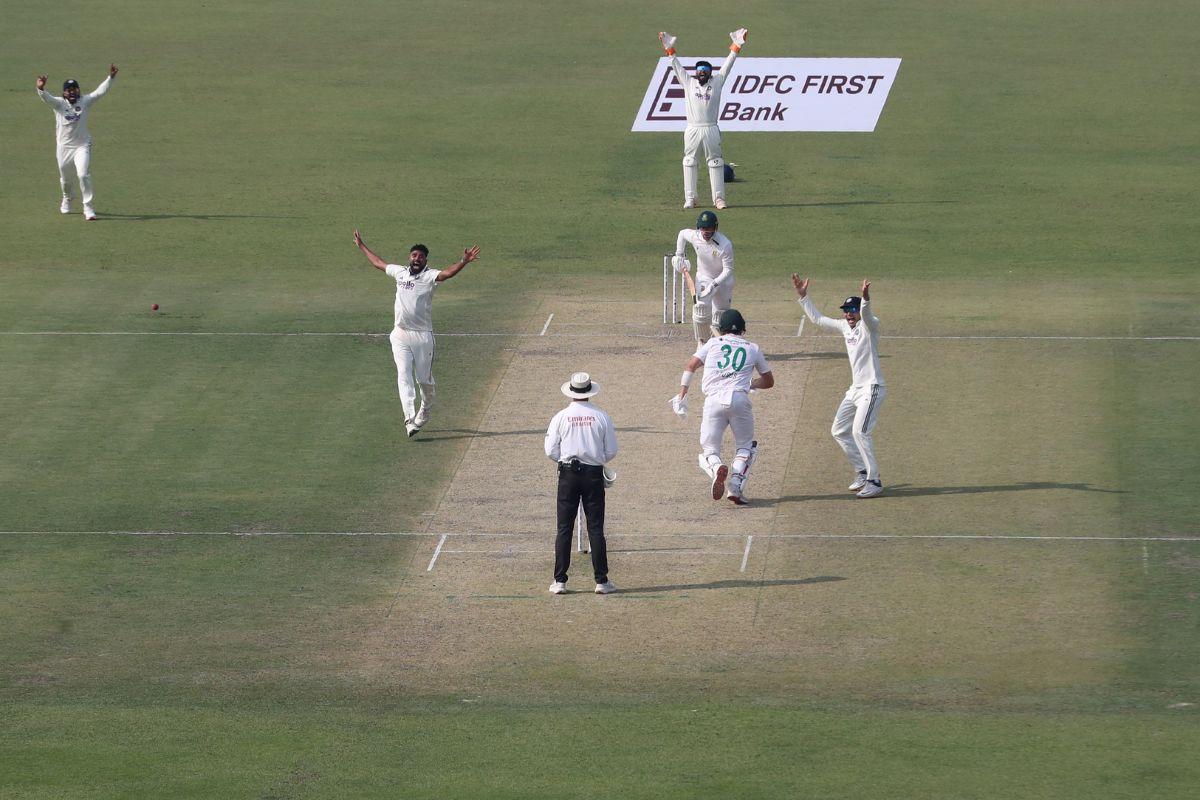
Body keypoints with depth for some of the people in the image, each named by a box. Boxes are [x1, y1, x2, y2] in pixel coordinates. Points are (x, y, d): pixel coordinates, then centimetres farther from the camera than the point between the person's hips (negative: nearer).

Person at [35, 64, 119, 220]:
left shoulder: (85, 101, -1)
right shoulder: (59, 103, -4)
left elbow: (101, 91, -10)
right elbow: (47, 98, -22)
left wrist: (111, 77, -25)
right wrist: (41, 89, -45)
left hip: (82, 145, -1)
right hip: (64, 147, 1)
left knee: (83, 175, -16)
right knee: (66, 178, 15)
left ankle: (88, 208, -10)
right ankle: (67, 199, 45)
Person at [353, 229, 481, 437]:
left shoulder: (429, 276, -5)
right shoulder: (400, 272, 9)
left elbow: (448, 273, -26)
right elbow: (378, 263, 27)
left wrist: (464, 262, -43)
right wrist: (361, 246, 36)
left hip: (423, 335, -3)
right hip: (400, 335, 3)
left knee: (425, 378, 7)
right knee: (404, 377, -9)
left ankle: (424, 412, 33)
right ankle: (410, 419, -16)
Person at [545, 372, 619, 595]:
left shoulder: (561, 417, -3)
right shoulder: (602, 417, -2)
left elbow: (551, 452, -2)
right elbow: (611, 452, 1)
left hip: (568, 474, 0)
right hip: (594, 475, 0)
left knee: (564, 528, 3)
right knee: (595, 528, 4)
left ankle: (560, 581, 2)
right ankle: (601, 581, 2)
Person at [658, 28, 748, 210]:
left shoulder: (716, 82, 8)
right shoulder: (689, 83, 9)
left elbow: (727, 65, 7)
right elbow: (676, 66, 10)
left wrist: (736, 47, 2)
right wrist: (669, 49, 4)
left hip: (711, 130, 0)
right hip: (692, 130, 0)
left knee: (716, 163, 2)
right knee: (689, 162, 2)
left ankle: (719, 198, 6)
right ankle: (690, 198, 7)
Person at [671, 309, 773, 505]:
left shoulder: (712, 344, 19)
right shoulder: (752, 348, 20)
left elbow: (690, 366, 5)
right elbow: (768, 381, 28)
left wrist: (681, 396, 4)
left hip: (713, 400, 0)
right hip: (740, 399, 0)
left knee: (708, 450, 9)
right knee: (746, 446, 19)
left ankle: (716, 467, -27)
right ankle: (736, 486, -5)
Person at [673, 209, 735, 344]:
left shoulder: (725, 245, -29)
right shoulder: (694, 236, -17)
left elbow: (728, 270, -25)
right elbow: (682, 233, 8)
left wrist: (714, 284, -36)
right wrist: (679, 256, 8)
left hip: (722, 279, -2)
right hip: (703, 278, 2)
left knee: (720, 313, 3)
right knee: (701, 307, -20)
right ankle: (701, 341, -5)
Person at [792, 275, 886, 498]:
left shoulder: (869, 325, -11)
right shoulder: (845, 327, 12)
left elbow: (866, 315, -35)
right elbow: (817, 319, 21)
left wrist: (866, 298, -55)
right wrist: (803, 296, 16)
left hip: (872, 389, -10)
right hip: (855, 390, 10)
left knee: (860, 432, -21)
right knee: (840, 431, 14)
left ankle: (874, 481, -17)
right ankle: (863, 472, 25)